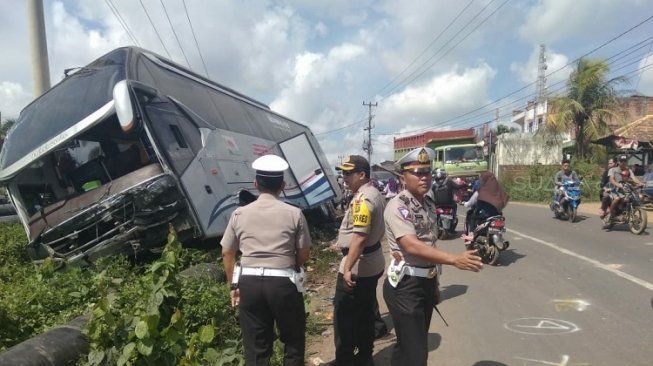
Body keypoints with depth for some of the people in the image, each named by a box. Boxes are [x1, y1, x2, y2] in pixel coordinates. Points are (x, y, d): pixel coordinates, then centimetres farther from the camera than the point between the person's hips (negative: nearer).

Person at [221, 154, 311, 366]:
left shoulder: (240, 214, 3)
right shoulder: (294, 214, -3)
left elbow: (227, 253, 8)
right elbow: (303, 255, 1)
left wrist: (233, 285, 19)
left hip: (249, 283, 3)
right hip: (283, 283, -2)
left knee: (255, 346, 14)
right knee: (294, 340, 18)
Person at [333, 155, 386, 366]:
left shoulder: (362, 199, -21)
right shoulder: (375, 194, 11)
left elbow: (359, 237, -29)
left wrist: (347, 268, -29)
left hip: (357, 266, -10)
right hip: (373, 264, 11)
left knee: (344, 317, -1)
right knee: (365, 314, 18)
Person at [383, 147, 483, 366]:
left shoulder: (428, 205, 10)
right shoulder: (397, 207, -17)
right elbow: (412, 246, -29)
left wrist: (435, 284, 17)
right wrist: (454, 260, -38)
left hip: (426, 283, 8)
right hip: (405, 287, -8)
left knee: (406, 347, 19)